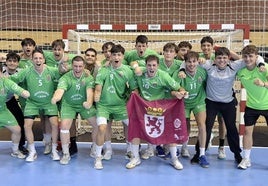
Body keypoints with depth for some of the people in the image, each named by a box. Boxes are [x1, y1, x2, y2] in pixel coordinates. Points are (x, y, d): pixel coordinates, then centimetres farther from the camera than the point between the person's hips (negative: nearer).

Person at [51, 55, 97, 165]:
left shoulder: (88, 78, -16)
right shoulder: (65, 78, -21)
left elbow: (89, 91, -32)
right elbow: (60, 89, -40)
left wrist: (89, 102, -55)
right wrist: (55, 97, -65)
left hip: (84, 104, 2)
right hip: (69, 105, -1)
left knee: (98, 124, -7)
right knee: (64, 126, -19)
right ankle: (66, 154, 2)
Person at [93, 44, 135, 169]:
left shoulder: (127, 71, -3)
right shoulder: (104, 70, -9)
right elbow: (98, 87, -14)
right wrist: (96, 95, -34)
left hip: (121, 104, 3)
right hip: (104, 104, -3)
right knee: (102, 128, -19)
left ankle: (129, 150, 31)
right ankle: (98, 157, 2)